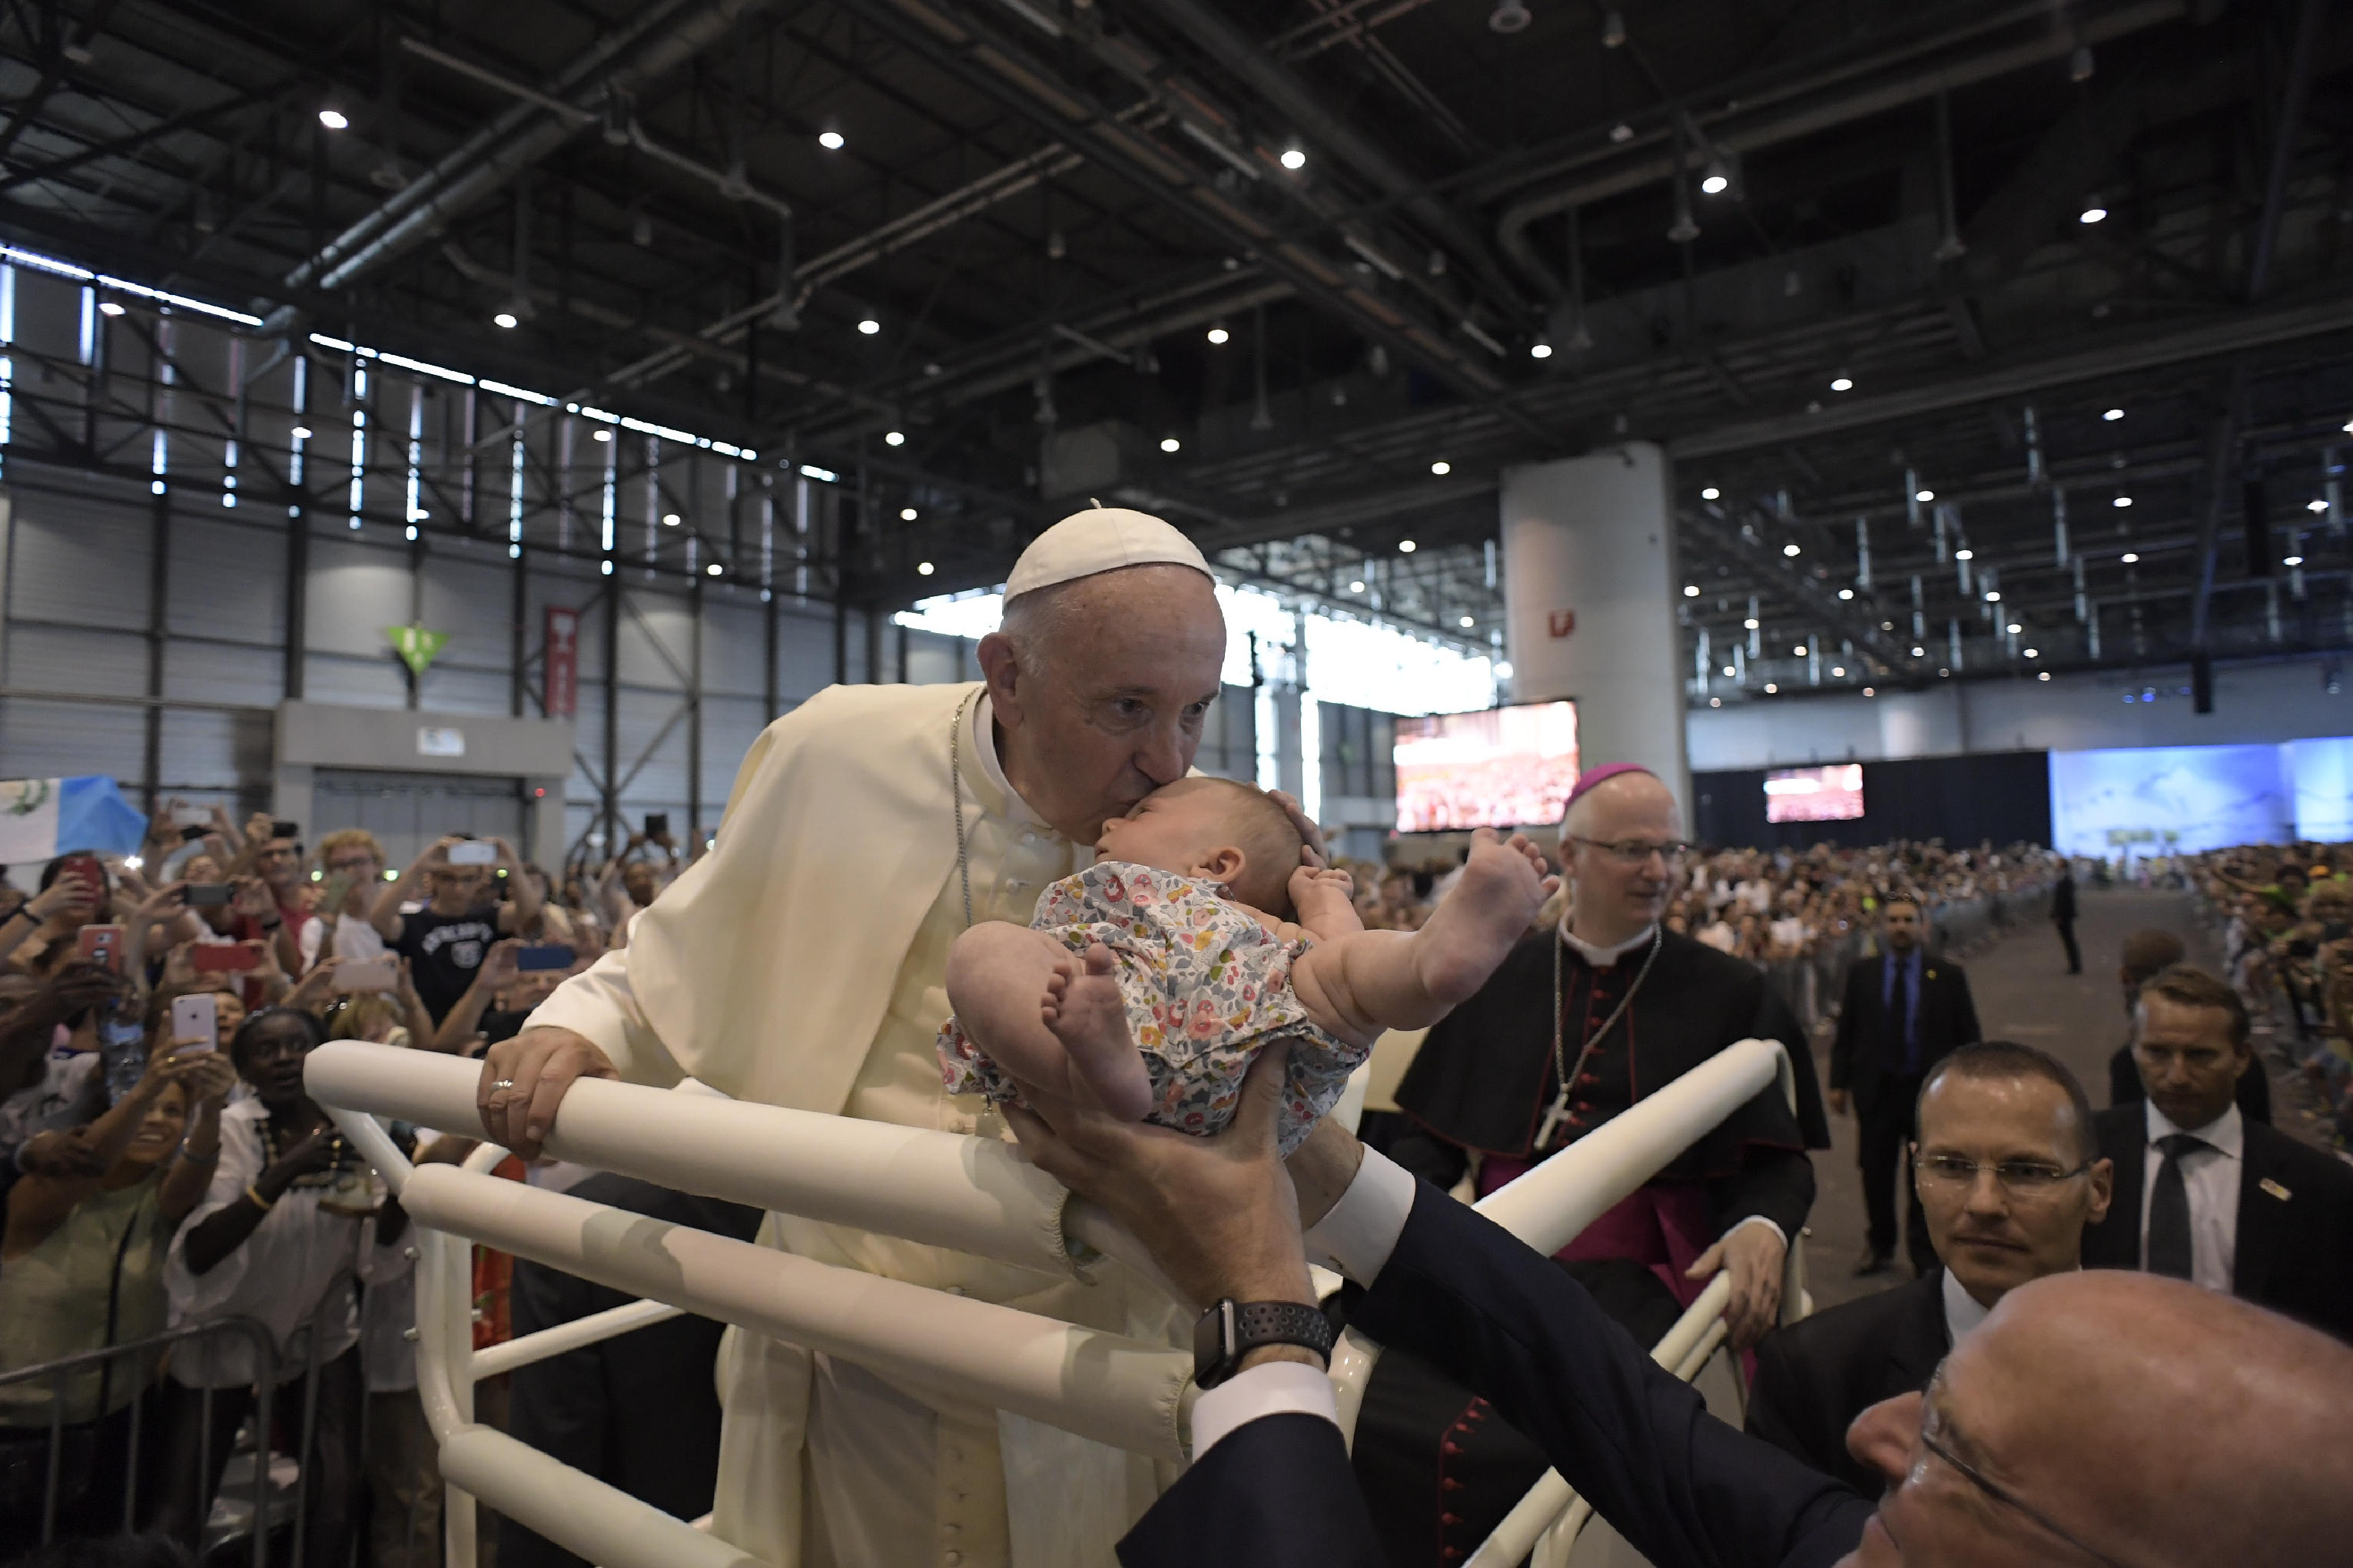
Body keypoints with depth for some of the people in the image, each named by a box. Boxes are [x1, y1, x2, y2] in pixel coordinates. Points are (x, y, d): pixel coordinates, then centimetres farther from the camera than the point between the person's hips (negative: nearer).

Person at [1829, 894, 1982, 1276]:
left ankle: (1924, 1253, 25)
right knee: (1876, 1173, 10)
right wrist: (1839, 1082, 0)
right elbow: (1845, 1032, 4)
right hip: (1876, 1088, 1)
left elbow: (1968, 1037, 2)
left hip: (1931, 1090, -1)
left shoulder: (1947, 975, -1)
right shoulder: (1861, 973, 2)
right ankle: (1879, 1246, 28)